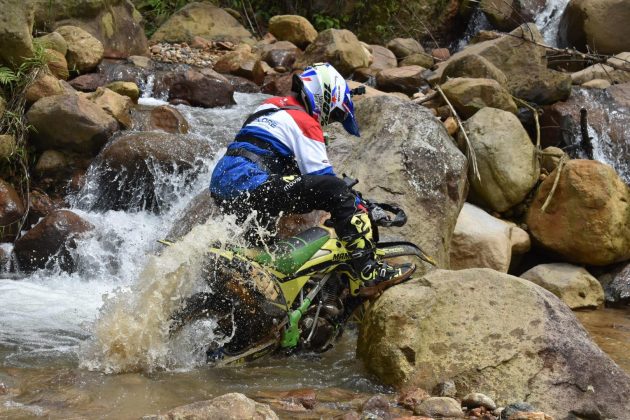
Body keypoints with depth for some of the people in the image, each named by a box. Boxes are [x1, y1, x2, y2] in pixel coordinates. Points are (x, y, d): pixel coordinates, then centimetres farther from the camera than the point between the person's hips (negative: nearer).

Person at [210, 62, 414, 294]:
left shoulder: (271, 104, 27)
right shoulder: (305, 123, 0)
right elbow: (322, 178, -5)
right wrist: (360, 206, 3)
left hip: (220, 184, 9)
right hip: (253, 186, -9)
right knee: (337, 191, -14)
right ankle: (370, 271, -22)